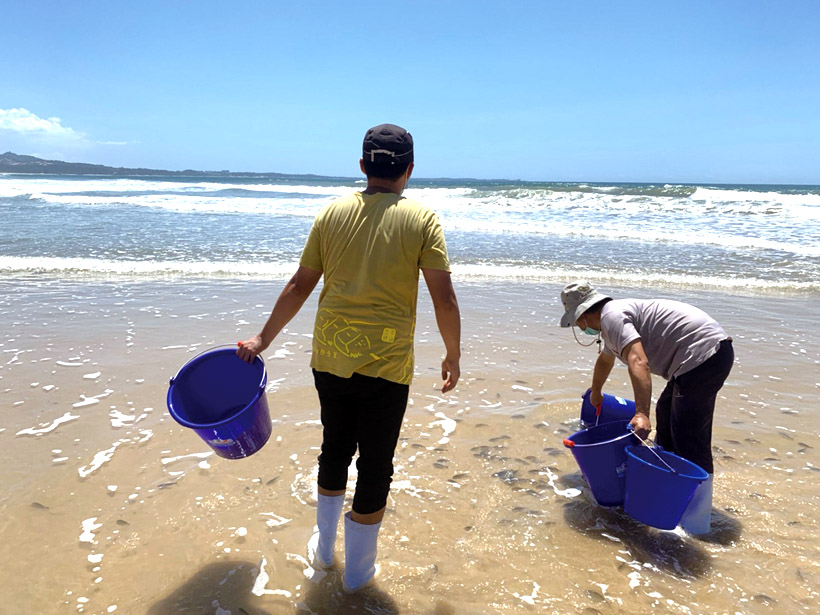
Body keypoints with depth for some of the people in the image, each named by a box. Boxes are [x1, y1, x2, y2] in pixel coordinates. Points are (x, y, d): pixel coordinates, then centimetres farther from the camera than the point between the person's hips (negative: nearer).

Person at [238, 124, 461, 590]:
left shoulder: (332, 213, 3)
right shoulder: (422, 220, -6)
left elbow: (299, 287, 5)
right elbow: (444, 299, -10)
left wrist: (263, 339, 15)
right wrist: (453, 356, 4)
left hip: (330, 357, 4)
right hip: (386, 363, -3)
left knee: (335, 449, 24)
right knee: (375, 465, 13)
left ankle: (324, 546, 42)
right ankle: (358, 569, 30)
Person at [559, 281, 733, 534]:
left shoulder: (612, 315, -12)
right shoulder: (617, 313, 22)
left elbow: (638, 362, -29)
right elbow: (605, 359, 42)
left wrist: (642, 414, -38)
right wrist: (595, 393, 59)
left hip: (702, 354, -11)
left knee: (690, 440, -9)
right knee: (666, 412, 24)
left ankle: (696, 525, -2)